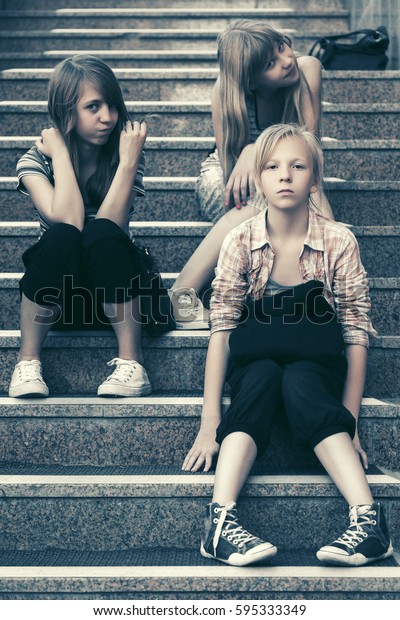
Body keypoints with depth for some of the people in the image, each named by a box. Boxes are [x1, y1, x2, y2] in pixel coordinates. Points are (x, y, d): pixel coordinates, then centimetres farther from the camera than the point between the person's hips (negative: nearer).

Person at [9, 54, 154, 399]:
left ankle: (131, 361, -25)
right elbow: (67, 222, -28)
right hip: (56, 288, 0)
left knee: (101, 235, -32)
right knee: (61, 237, -34)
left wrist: (128, 161, -27)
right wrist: (60, 153, -22)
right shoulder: (36, 161, -10)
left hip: (113, 286, 1)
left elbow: (107, 227, -23)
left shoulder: (124, 155, -8)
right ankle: (28, 361, -21)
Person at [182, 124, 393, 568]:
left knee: (298, 382, -34)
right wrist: (209, 421, -20)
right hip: (257, 362, 1)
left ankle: (367, 517, -42)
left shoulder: (339, 242, -9)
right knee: (262, 378, -33)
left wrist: (349, 422, -15)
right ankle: (220, 519, -44)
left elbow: (356, 335, -9)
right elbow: (221, 330, -12)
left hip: (316, 368, -1)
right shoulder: (240, 242, -7)